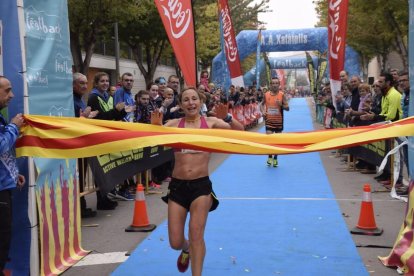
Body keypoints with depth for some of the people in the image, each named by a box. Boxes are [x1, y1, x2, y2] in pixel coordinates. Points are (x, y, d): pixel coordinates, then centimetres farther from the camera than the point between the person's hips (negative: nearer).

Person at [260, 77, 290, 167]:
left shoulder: (282, 95, -5)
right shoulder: (266, 94, -1)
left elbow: (287, 108, -4)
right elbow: (262, 104, 14)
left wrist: (281, 105, -23)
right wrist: (262, 111, -5)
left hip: (278, 121, 0)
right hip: (269, 121, 0)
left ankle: (275, 158, 23)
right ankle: (270, 156, 13)